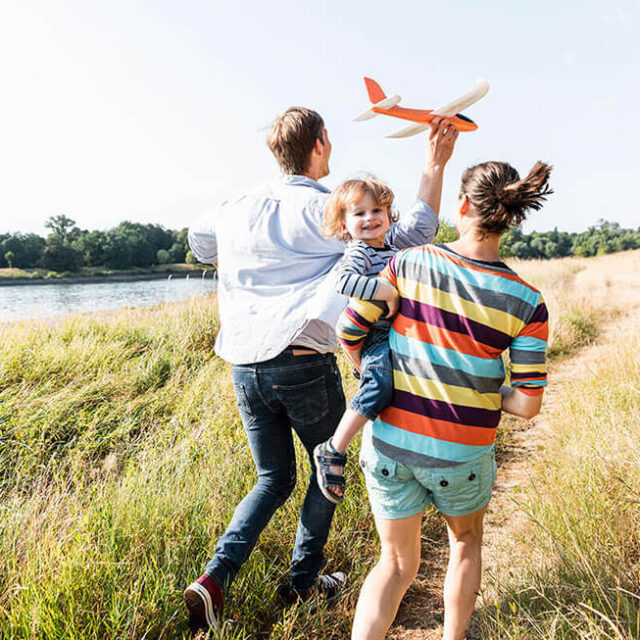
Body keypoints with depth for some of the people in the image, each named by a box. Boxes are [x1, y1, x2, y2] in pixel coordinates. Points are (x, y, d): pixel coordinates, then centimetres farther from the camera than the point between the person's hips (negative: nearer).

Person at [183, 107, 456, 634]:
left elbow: (198, 242, 28)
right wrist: (435, 164, -2)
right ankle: (303, 581, 30)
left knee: (275, 480, 20)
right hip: (304, 364, -5)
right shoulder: (327, 211, -8)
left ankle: (215, 576, 7)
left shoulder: (239, 207, 8)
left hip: (245, 367, 5)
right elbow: (410, 235, -10)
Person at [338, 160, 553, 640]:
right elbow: (528, 405, -12)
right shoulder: (527, 302, -11)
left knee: (397, 564, 21)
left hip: (389, 443, 1)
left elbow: (349, 331, -6)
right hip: (461, 457, 0)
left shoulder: (410, 264, -11)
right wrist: (483, 391, 8)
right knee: (466, 543, 31)